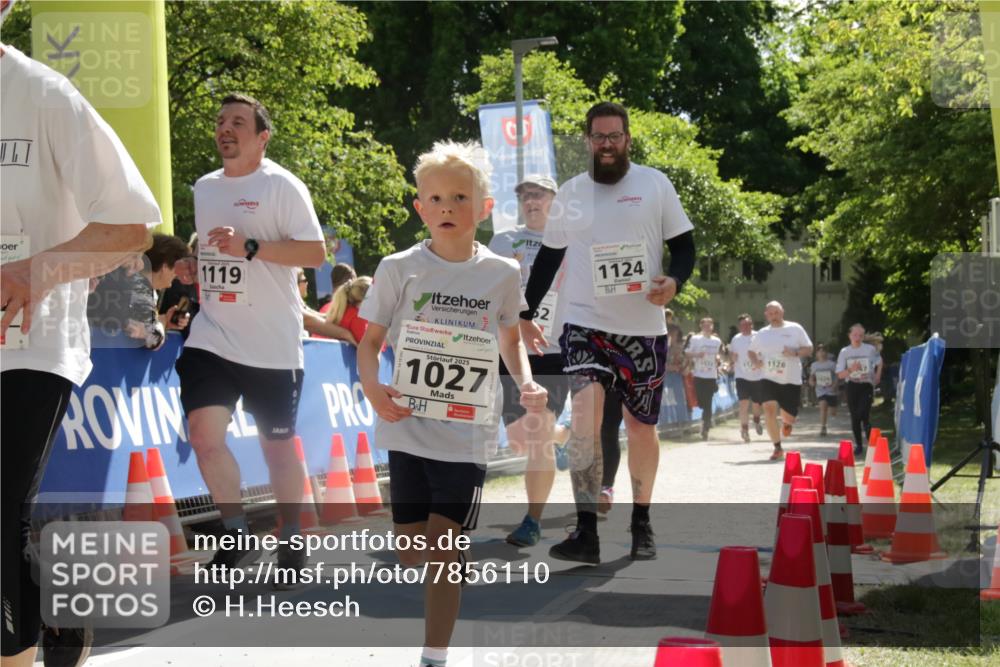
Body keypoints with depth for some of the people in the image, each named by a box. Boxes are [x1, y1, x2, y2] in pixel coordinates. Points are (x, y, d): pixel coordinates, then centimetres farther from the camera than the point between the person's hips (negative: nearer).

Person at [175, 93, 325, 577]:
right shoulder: (203, 187, 13)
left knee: (278, 444, 6)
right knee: (203, 431, -12)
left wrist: (251, 247, -23)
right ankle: (237, 533, 4)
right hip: (211, 336, 5)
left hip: (272, 344, -5)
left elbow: (315, 252, -15)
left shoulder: (280, 186, -7)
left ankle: (291, 538, 25)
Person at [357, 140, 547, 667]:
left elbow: (510, 339, 16)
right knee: (410, 552, 6)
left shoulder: (502, 275, 1)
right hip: (409, 428, 1)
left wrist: (527, 383, -2)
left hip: (468, 433, -1)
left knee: (443, 547, -5)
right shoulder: (399, 269, -2)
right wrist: (371, 386, -16)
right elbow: (370, 340, 3)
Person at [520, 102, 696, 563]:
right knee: (584, 413, -19)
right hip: (585, 323, 0)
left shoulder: (655, 184, 2)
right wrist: (526, 313, 15)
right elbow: (549, 256, 16)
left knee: (641, 426, 9)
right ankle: (585, 533, -21)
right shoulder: (570, 194, 7)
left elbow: (684, 245, 4)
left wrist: (674, 281, -16)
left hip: (644, 329, 0)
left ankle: (641, 525, 28)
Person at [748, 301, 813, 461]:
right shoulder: (762, 334, 9)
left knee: (789, 417, 2)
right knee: (769, 409, -20)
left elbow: (809, 349, 2)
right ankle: (777, 448, -9)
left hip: (791, 380, -1)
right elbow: (752, 351, 21)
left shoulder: (795, 329, 0)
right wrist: (756, 361, 0)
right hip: (769, 379, 1)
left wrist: (795, 353, -18)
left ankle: (786, 422, 44)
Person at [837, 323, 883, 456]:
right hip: (852, 386, 2)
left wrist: (877, 375, 10)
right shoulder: (844, 352, 3)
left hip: (866, 385, -2)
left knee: (863, 415, -18)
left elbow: (879, 362, 21)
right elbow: (840, 374, 1)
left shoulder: (870, 349, 0)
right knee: (854, 418, 5)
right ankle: (859, 446, 14)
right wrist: (851, 369, -16)